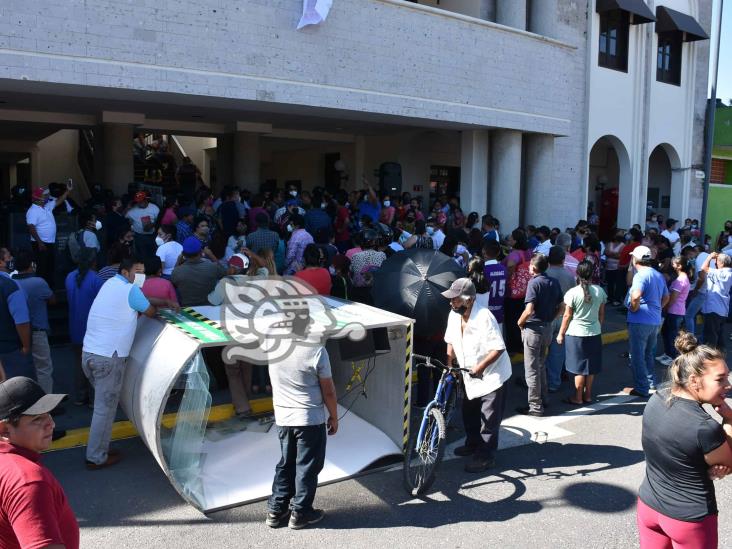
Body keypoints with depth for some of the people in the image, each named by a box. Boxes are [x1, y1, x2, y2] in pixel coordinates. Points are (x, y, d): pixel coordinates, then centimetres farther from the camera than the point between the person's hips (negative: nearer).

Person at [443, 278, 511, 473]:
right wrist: (448, 363, 0)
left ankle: (486, 456, 11)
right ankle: (473, 444, 40)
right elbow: (451, 341, 9)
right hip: (471, 375, 8)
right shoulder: (454, 315, -5)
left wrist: (480, 367, -32)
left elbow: (498, 348, -27)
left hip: (492, 374, -8)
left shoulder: (484, 317, -28)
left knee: (489, 419, 0)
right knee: (469, 412, 21)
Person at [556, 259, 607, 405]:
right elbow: (601, 314, 5)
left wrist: (561, 334, 1)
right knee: (591, 366, 14)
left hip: (576, 334, -4)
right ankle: (588, 395, 25)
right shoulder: (600, 291, -3)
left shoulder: (572, 293, -14)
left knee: (579, 367, 5)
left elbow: (567, 316, -9)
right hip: (595, 333, 4)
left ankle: (578, 398, 13)